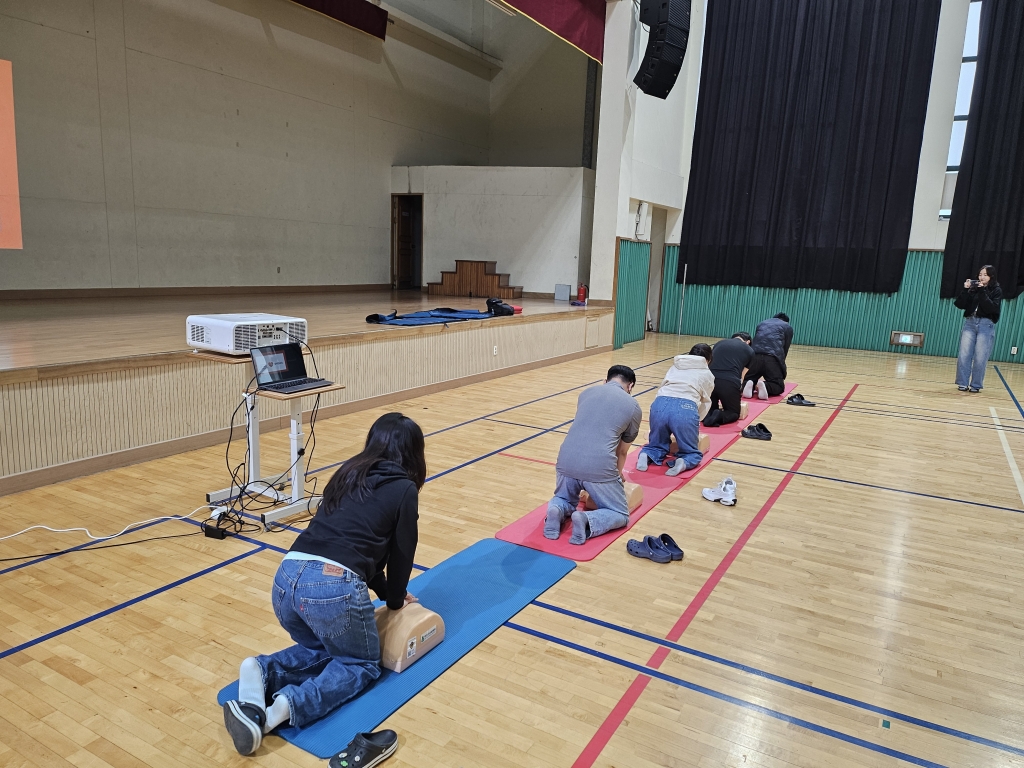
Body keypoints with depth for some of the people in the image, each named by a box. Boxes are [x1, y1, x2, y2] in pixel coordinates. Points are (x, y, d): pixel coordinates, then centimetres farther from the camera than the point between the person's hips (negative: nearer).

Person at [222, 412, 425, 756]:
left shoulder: (348, 473, 22)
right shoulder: (404, 489, 3)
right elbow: (400, 552, 11)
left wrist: (384, 591, 38)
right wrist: (394, 600, 30)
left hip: (287, 578, 7)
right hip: (334, 587, -6)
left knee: (319, 648, 32)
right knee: (363, 663, 19)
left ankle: (262, 672, 3)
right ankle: (289, 705, -7)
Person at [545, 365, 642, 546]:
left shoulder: (586, 393, 21)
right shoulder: (633, 407, 12)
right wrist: (616, 477, 45)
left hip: (566, 462, 4)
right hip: (600, 467, -3)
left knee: (565, 500, 32)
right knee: (620, 514, 18)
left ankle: (557, 510, -2)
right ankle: (588, 521, -11)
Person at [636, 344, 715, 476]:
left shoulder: (675, 367, 33)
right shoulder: (708, 375, 26)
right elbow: (705, 403, 31)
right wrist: (695, 421, 49)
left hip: (660, 405, 3)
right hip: (686, 408, -2)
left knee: (658, 445, 25)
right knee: (691, 452, 17)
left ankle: (646, 455, -7)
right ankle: (684, 463, -16)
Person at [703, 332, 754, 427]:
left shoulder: (719, 343, 27)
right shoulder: (749, 351, 20)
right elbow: (743, 377, 22)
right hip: (730, 383, -3)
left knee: (711, 408, 29)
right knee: (734, 413, 21)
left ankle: (707, 415, -5)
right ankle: (719, 416, -11)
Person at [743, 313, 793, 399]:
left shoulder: (762, 323, 32)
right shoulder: (788, 327, 22)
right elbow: (785, 349, 19)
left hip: (755, 356, 2)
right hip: (773, 358, -2)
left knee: (747, 381, 20)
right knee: (779, 386, 12)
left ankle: (749, 385, -15)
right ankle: (765, 386, -21)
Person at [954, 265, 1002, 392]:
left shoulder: (996, 291, 1)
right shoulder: (973, 288, 6)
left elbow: (992, 308, -13)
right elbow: (960, 305, 1)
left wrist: (982, 292, -17)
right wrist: (965, 290, -10)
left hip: (986, 325, -2)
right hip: (970, 323, 2)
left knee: (980, 358, -3)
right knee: (964, 355, -3)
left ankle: (976, 385, 6)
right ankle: (963, 383, 5)